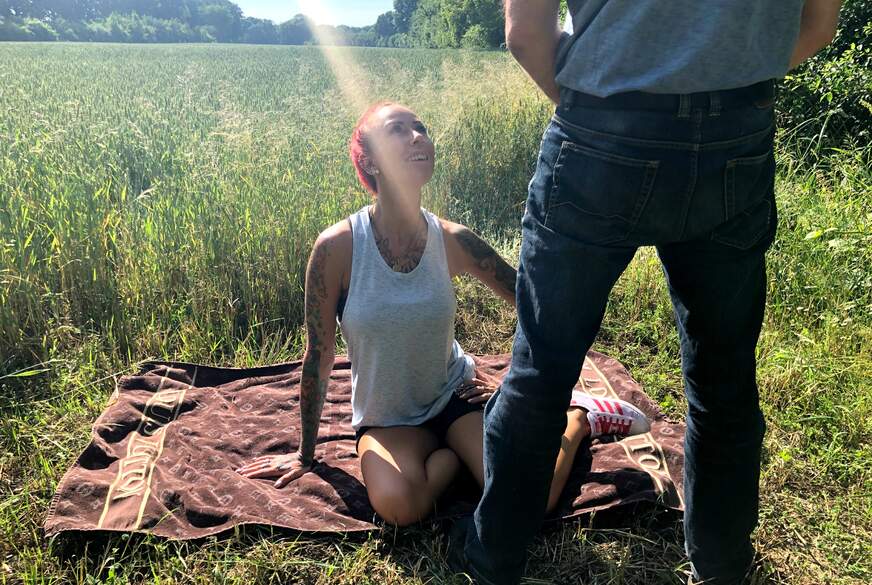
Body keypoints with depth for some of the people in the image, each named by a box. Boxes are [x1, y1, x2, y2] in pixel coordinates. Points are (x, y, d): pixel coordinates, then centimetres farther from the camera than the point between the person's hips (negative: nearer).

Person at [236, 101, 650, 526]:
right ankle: (456, 451, 1)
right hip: (386, 420, 0)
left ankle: (579, 417, 12)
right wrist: (305, 455, 0)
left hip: (454, 393, 1)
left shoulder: (451, 241, -13)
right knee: (397, 504, -30)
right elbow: (318, 357, -9)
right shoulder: (338, 247, -20)